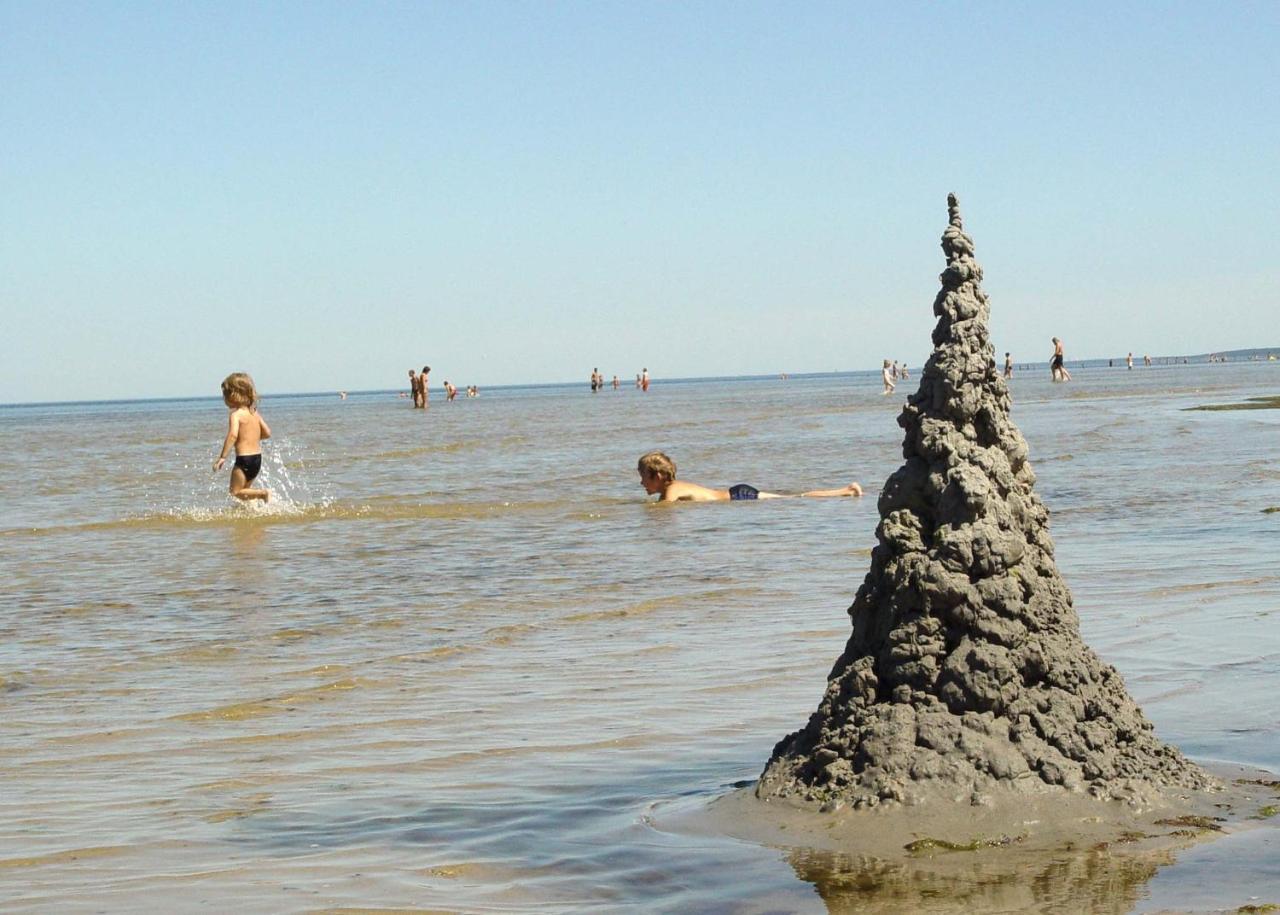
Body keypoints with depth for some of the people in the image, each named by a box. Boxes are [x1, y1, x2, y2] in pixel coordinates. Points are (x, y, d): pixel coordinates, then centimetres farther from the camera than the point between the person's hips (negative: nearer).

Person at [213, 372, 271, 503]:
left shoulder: (235, 414, -12)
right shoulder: (254, 412, 10)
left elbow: (233, 435, -27)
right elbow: (267, 433, 13)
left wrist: (222, 457, -28)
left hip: (244, 458, -8)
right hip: (258, 457, 8)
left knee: (235, 492, -1)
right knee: (243, 489, 19)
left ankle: (263, 494, -16)